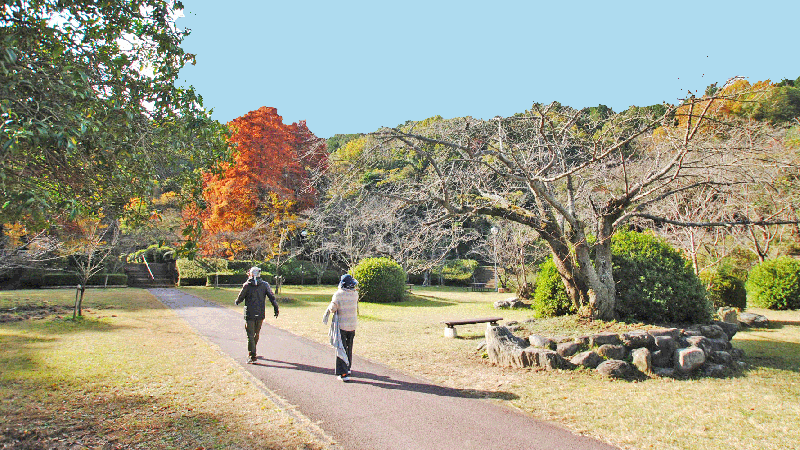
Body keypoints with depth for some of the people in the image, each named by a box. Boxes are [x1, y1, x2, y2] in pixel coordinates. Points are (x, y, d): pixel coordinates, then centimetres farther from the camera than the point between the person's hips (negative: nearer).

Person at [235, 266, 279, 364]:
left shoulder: (246, 285, -5)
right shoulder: (265, 285, 1)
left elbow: (240, 298, 4)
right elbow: (272, 297, -2)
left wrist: (237, 301, 26)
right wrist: (276, 308, 2)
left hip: (249, 314, -3)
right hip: (260, 314, 3)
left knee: (250, 335, 0)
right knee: (256, 334, 19)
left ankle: (252, 356, -5)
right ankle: (252, 351, 33)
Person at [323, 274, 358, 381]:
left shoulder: (338, 294, -15)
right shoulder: (355, 294, -3)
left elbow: (333, 309, -15)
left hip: (341, 325, -4)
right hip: (352, 325, 4)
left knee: (341, 348, 1)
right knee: (349, 348, 20)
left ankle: (343, 373, -3)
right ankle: (348, 368, 34)